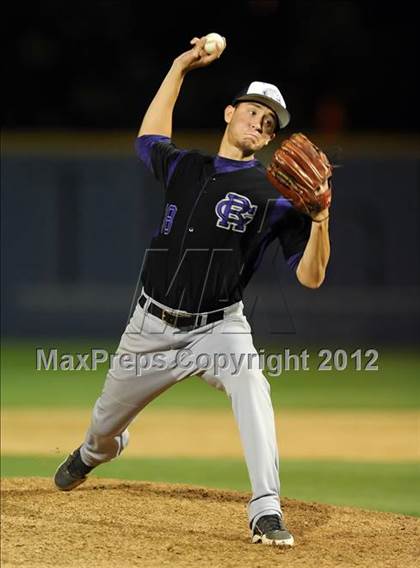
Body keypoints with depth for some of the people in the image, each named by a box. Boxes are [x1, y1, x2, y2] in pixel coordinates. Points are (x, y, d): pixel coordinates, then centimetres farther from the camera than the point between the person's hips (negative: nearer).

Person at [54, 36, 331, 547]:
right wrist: (180, 67, 25)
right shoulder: (185, 168, 6)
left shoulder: (275, 194, -7)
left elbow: (311, 277, -13)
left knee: (249, 385, -36)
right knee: (106, 423, 19)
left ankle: (266, 513, -40)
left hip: (219, 328, -4)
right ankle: (91, 456, 58)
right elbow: (150, 138, 28)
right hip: (153, 327, 4)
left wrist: (319, 219, -31)